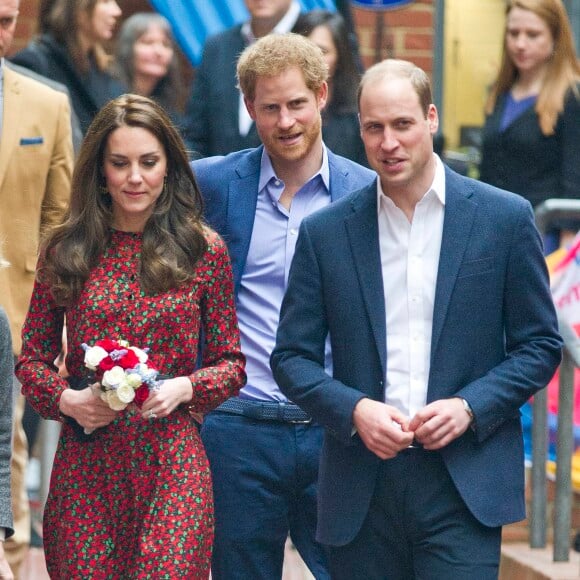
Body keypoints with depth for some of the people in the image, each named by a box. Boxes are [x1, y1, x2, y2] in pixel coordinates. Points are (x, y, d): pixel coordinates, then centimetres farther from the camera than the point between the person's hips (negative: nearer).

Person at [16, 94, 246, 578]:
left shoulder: (204, 251, 3)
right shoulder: (66, 252, 5)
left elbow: (231, 363, 8)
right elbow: (32, 359, 11)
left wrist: (184, 388, -11)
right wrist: (66, 399, -9)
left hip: (172, 461, -1)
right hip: (84, 462, 1)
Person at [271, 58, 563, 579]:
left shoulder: (505, 218, 3)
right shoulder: (325, 233, 6)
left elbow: (540, 345, 5)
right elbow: (292, 357, 8)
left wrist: (470, 407, -10)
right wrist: (353, 410, -10)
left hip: (465, 488, -2)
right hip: (362, 491, 2)